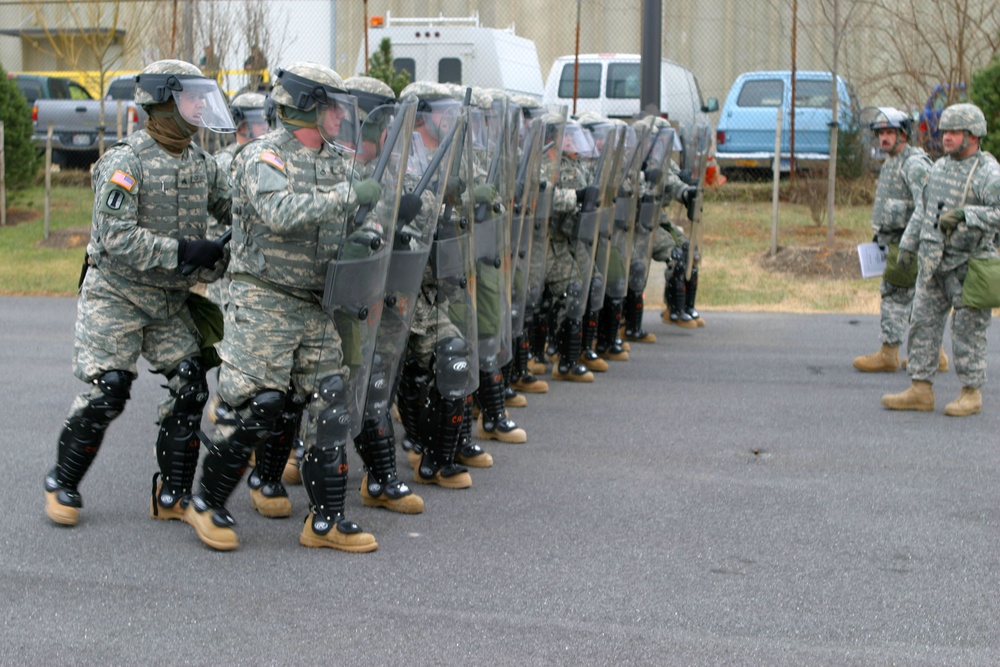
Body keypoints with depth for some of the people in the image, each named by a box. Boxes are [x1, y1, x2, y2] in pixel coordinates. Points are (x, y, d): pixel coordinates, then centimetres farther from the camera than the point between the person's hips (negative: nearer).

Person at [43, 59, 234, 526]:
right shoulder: (126, 162, -16)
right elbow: (117, 237, -23)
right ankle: (62, 485, 11)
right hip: (116, 295, -6)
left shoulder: (202, 164, 6)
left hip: (170, 303, 6)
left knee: (190, 390, -3)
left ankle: (172, 496, 8)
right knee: (106, 394, -10)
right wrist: (182, 252, -25)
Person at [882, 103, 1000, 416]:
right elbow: (924, 209, 22)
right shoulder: (940, 167, 12)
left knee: (968, 329, 0)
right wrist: (908, 243, 21)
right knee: (924, 324, 6)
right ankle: (920, 391, 12)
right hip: (934, 261, 7)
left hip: (969, 265, -7)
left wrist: (964, 214, -32)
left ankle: (971, 393, 12)